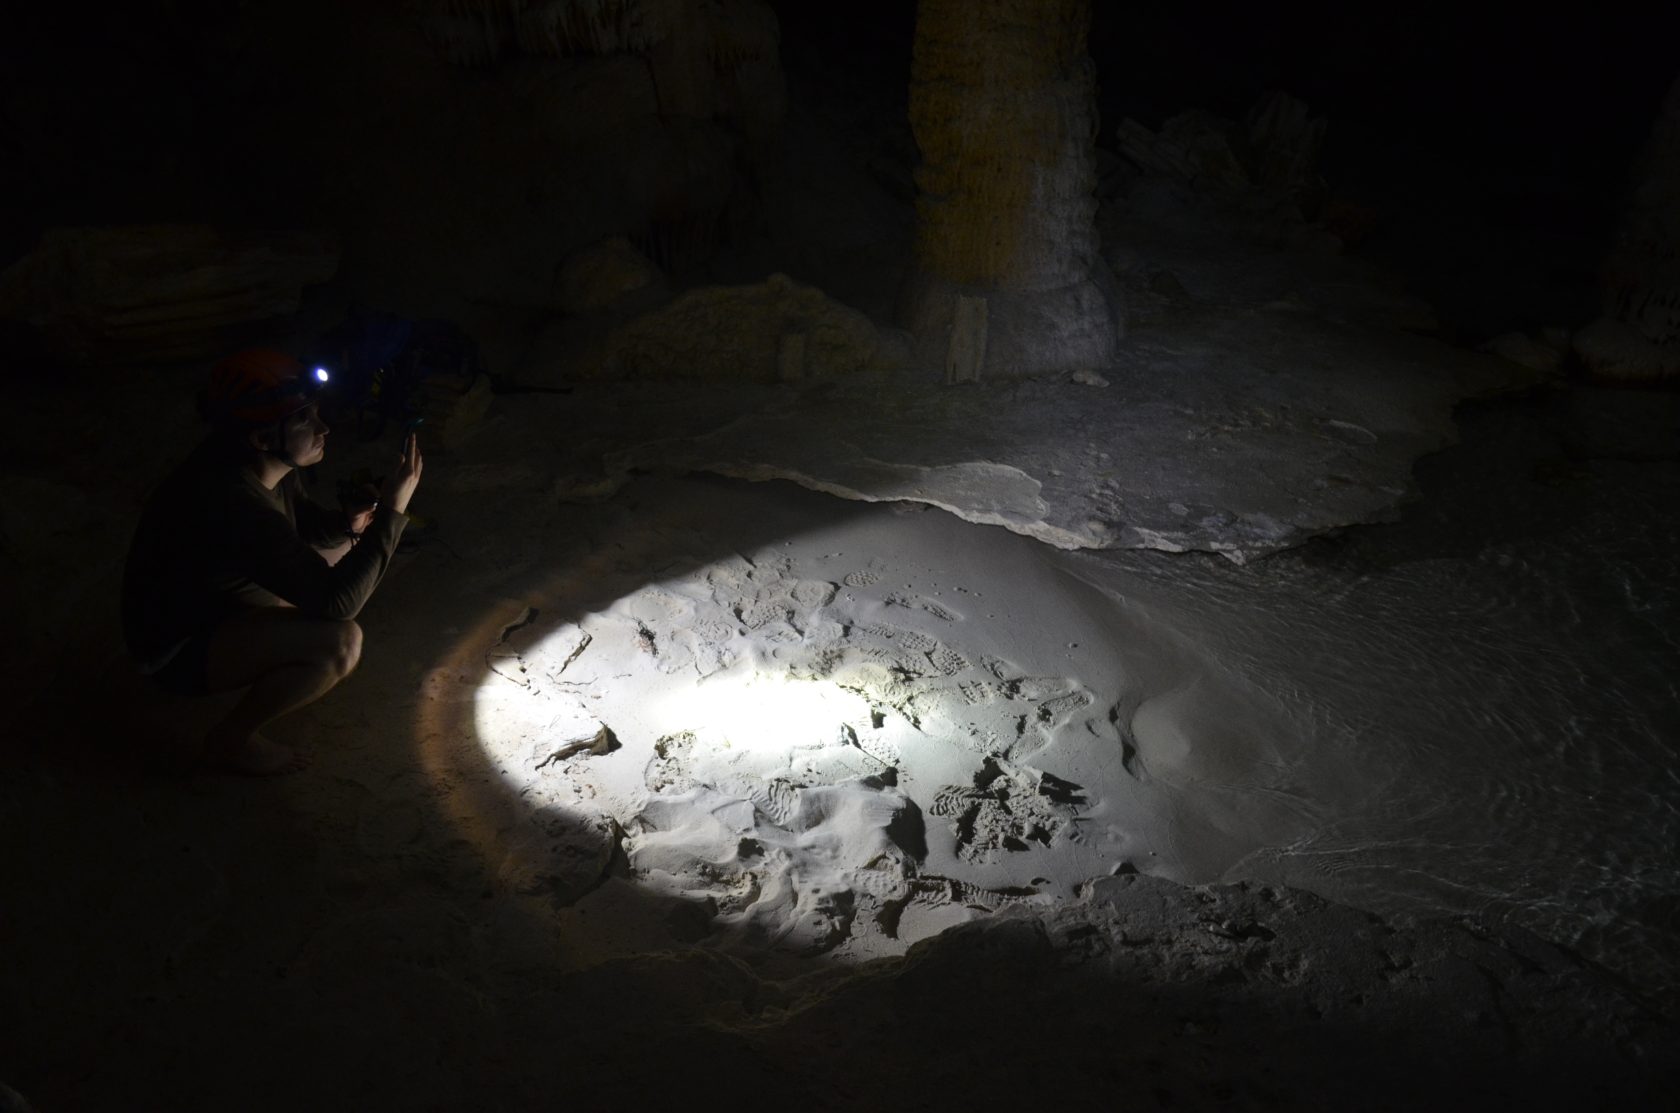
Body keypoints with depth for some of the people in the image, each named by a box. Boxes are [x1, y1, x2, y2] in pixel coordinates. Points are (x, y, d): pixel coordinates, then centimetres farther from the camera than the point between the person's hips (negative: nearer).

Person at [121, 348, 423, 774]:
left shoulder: (261, 463, -10)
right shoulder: (233, 503, -36)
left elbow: (302, 522, 10)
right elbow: (337, 602, -35)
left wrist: (347, 522, -13)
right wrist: (394, 509, -33)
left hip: (221, 602, 9)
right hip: (177, 648, -9)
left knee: (346, 547, 12)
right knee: (341, 642, -30)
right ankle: (231, 740, -7)